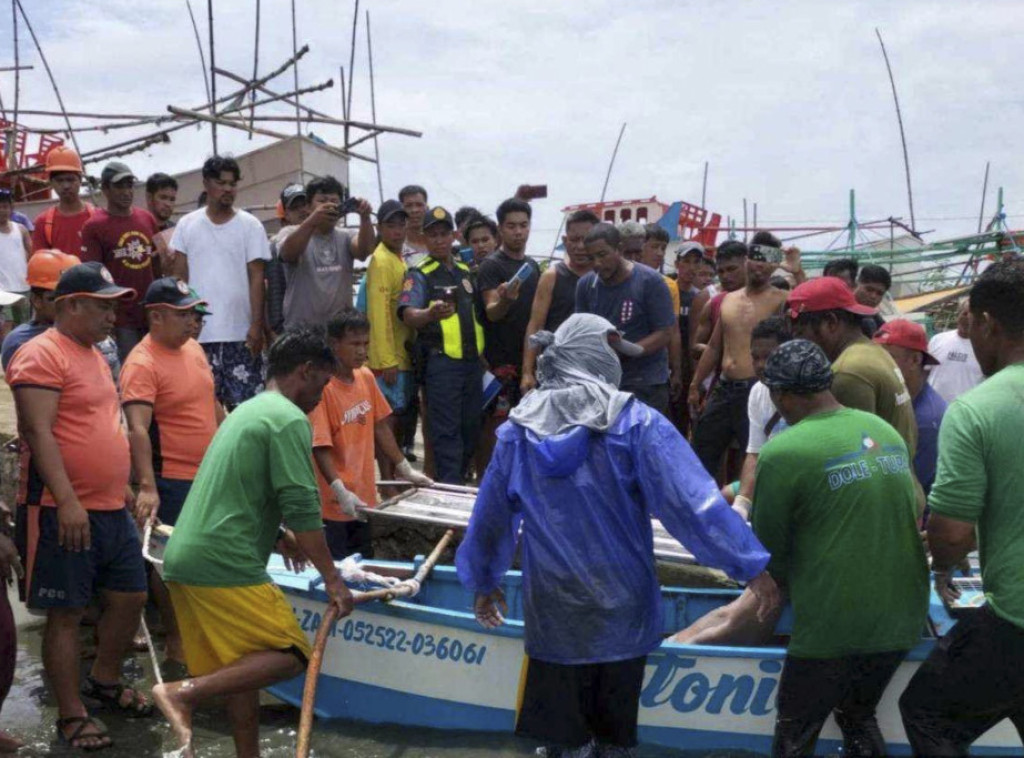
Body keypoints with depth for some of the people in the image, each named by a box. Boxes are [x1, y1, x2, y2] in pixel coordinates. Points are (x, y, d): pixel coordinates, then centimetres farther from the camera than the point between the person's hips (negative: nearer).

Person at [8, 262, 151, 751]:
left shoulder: (93, 354, 16)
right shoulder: (41, 355, -12)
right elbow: (39, 433, -20)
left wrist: (121, 486, 23)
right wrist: (67, 501, -26)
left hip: (112, 510, 9)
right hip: (63, 513, -9)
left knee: (130, 597, 15)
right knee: (66, 613, 0)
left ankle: (104, 681, 36)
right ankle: (71, 716, 11)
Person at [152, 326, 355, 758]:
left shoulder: (247, 411, 21)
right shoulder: (290, 420, -8)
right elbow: (302, 506, -15)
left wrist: (278, 536, 42)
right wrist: (331, 577, -8)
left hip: (184, 560, 10)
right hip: (224, 566, -10)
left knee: (240, 667, 16)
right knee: (290, 656, -4)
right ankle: (183, 693, -14)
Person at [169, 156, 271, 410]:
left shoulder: (250, 225, 4)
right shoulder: (187, 225, 8)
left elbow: (256, 278, 1)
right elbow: (180, 278, 8)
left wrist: (256, 325, -7)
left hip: (240, 332, -1)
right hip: (197, 331, 1)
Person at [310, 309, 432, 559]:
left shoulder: (366, 377, 3)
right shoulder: (323, 387, -19)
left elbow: (380, 426, 13)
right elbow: (320, 447, -21)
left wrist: (404, 469, 15)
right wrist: (340, 491, -30)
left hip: (363, 497, 7)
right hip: (334, 505, -7)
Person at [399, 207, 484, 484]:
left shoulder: (465, 271, 17)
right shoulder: (420, 274, -4)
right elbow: (408, 315, -20)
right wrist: (430, 313, -40)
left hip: (472, 359, 7)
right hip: (440, 360, -6)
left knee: (471, 427, 11)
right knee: (446, 430, -8)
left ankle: (460, 480, 24)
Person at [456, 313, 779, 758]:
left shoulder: (520, 428, -3)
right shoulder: (636, 423, -13)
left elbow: (491, 515, 8)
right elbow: (693, 502, -18)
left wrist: (484, 580, 22)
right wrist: (751, 566, -13)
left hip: (552, 616, 2)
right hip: (622, 611, -1)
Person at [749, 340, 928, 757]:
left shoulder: (782, 453, -14)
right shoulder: (887, 431, 6)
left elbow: (768, 548, -3)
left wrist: (785, 582, 19)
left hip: (834, 628, -6)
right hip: (903, 618, 6)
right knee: (859, 718, 25)